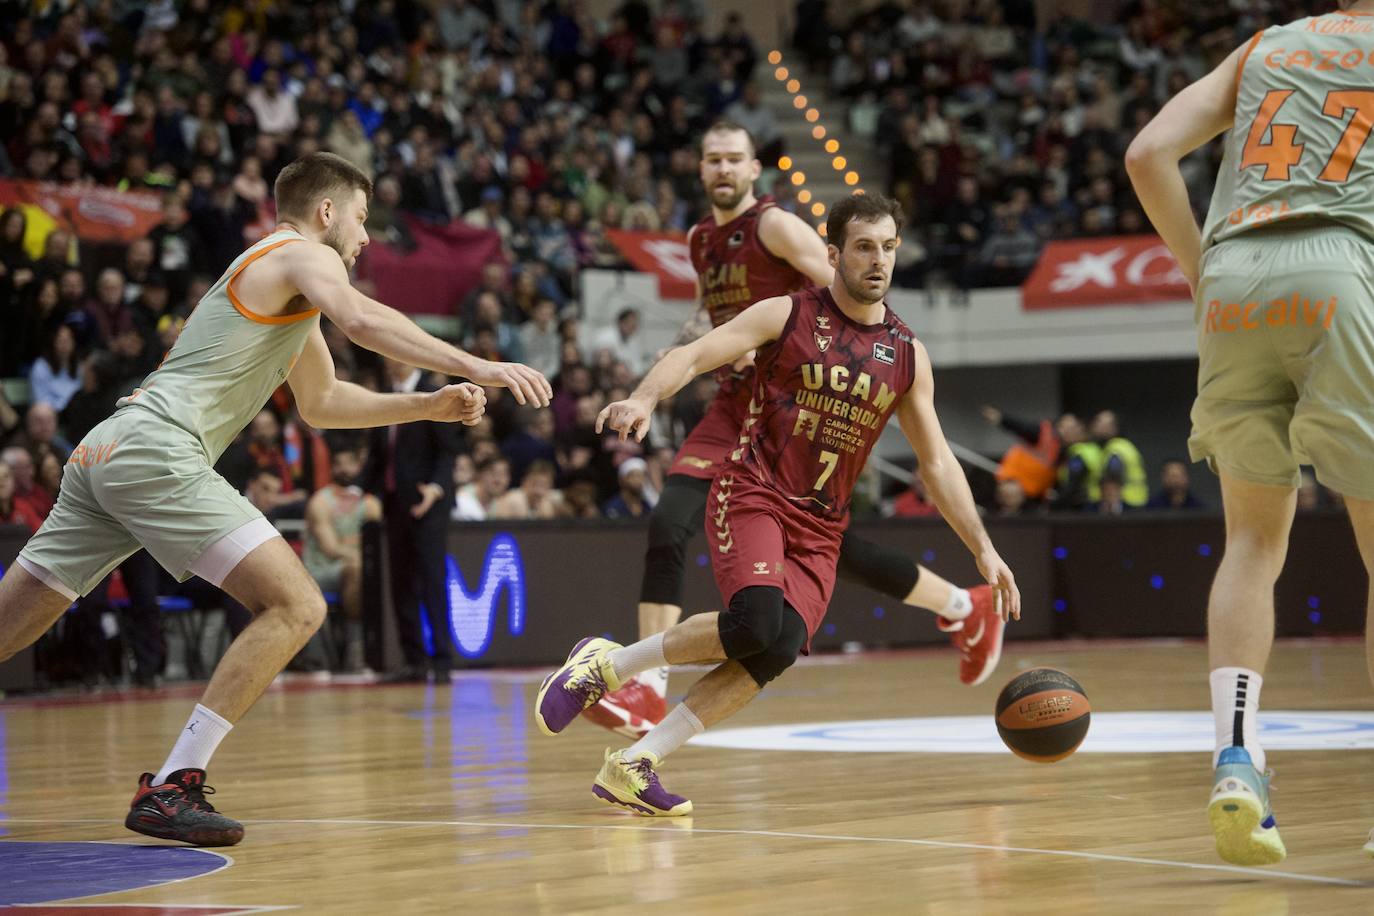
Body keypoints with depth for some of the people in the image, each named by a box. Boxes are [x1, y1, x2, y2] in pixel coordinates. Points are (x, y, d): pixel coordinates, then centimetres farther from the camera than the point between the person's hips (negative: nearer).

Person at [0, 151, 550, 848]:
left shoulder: (275, 277, 32)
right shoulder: (304, 255, 2)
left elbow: (320, 402, 41)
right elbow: (360, 320, -20)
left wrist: (429, 406, 32)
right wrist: (475, 366, -23)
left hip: (105, 451, 10)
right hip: (158, 450, -10)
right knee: (295, 607, -13)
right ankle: (170, 789, -18)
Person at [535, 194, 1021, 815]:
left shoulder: (908, 355, 9)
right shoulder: (787, 316, -3)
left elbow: (937, 463, 14)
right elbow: (693, 356, -11)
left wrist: (983, 551, 10)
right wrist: (645, 398, -32)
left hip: (820, 526, 4)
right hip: (752, 493, -4)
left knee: (776, 654, -17)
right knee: (756, 626, -29)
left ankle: (634, 764, -10)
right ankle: (606, 663, -8)